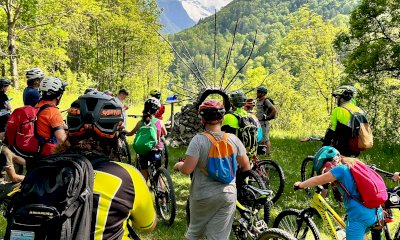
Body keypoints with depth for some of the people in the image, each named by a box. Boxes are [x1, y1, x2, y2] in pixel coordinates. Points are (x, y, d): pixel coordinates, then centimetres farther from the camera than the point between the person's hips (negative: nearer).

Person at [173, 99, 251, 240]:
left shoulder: (198, 140, -15)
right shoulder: (233, 139, -4)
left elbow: (186, 170, -20)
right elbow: (246, 167, 5)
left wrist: (178, 165, 2)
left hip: (203, 196, -2)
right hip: (228, 195, 2)